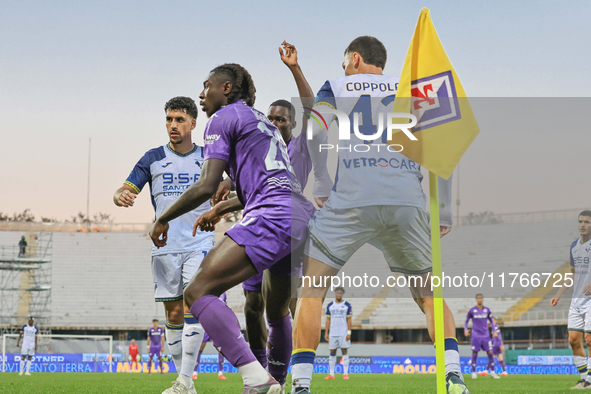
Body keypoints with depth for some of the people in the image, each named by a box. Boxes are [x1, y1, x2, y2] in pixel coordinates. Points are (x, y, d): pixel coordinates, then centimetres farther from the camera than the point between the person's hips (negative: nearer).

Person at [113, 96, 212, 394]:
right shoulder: (153, 158, 5)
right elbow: (125, 190, 4)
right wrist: (120, 196, -21)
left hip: (199, 244, -1)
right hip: (165, 247, 1)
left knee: (193, 307, -15)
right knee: (173, 314, 3)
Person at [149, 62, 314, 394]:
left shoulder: (223, 118, 5)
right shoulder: (261, 120, 30)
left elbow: (207, 186, -5)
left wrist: (164, 219, 7)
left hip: (272, 217, -9)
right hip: (303, 216, 10)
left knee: (198, 292, -16)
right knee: (276, 309, 27)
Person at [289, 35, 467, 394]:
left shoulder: (335, 89, 18)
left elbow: (316, 131, -4)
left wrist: (323, 188, -2)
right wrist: (445, 213, 14)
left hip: (351, 201, -2)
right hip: (407, 200, 3)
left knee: (312, 290, 7)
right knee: (428, 293, 17)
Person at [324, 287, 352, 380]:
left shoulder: (347, 305, 2)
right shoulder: (330, 306, 10)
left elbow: (349, 320, 0)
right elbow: (328, 320, 11)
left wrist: (349, 333, -8)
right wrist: (326, 333, 5)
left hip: (343, 333, -3)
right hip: (333, 333, 3)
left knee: (344, 352, -4)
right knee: (332, 353, 4)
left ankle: (345, 373, -1)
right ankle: (331, 374, 7)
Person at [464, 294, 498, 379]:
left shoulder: (487, 310, 7)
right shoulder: (472, 310, 2)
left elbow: (491, 322, 16)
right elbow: (466, 322, 9)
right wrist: (465, 329, -9)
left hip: (486, 336, 2)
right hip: (476, 336, -2)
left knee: (490, 353, -2)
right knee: (474, 354, -3)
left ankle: (492, 372, 7)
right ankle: (474, 373, 5)